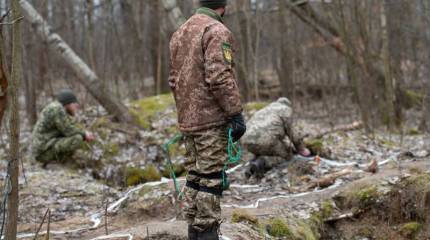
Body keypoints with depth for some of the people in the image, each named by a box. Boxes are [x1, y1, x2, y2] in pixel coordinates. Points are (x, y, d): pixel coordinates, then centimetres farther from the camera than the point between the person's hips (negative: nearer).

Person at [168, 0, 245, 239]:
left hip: (187, 119, 8)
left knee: (194, 175, 12)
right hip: (212, 119, -8)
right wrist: (236, 113, -15)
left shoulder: (179, 33, 16)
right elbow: (219, 78, -19)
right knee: (211, 178, -4)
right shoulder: (217, 31, -11)